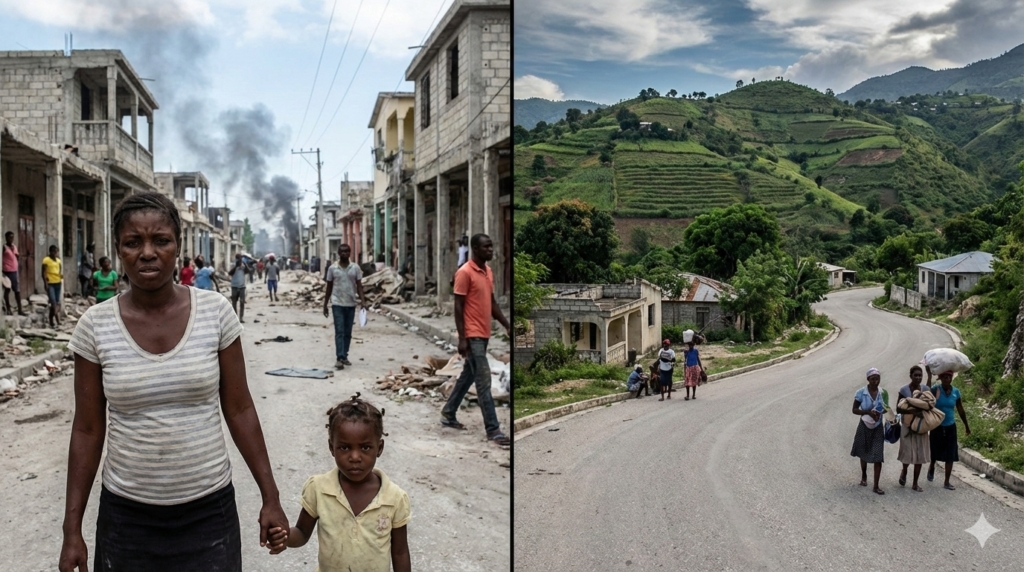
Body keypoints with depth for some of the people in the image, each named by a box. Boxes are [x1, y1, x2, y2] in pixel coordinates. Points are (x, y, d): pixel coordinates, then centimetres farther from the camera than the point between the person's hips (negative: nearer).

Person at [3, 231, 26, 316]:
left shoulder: (15, 247, 13)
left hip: (15, 271, 7)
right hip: (7, 271, -7)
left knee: (18, 290, 5)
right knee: (7, 290, 2)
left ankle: (20, 310, 8)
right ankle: (8, 309, 10)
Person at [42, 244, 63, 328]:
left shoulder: (58, 260, 13)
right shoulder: (46, 260, -4)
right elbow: (43, 273, -5)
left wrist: (61, 274, -5)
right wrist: (46, 284, -13)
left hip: (58, 283, 6)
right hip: (50, 284, -6)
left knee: (57, 303, 8)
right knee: (53, 302, -14)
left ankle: (51, 322, 18)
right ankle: (58, 320, -20)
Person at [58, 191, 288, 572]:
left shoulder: (216, 312, -8)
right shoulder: (95, 326, -7)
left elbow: (239, 411, -2)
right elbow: (87, 430, 1)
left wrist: (271, 498, -2)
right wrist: (72, 530, 1)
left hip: (209, 510, 0)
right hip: (126, 514, 1)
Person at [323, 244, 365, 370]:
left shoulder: (355, 268, 2)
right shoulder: (332, 268, 0)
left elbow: (359, 286, 2)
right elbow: (329, 287, 6)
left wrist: (363, 301, -11)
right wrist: (325, 305, 6)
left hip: (351, 304, 2)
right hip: (337, 304, -2)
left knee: (348, 332, 9)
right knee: (339, 331, -9)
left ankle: (344, 356, 18)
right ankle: (339, 358, -13)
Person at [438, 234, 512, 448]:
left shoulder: (489, 272, 12)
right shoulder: (465, 273, -14)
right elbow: (458, 307, -15)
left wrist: (507, 325, 12)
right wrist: (462, 338, -19)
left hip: (484, 334, 9)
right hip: (472, 335, -9)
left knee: (468, 376, 18)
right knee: (484, 380, -9)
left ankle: (448, 414, 33)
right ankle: (493, 430, -6)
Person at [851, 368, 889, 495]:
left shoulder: (883, 393, -5)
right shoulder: (861, 392, -13)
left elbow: (886, 408, 9)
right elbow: (854, 410, -9)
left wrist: (880, 412, -14)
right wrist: (868, 412, -25)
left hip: (878, 427, 1)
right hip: (864, 426, -1)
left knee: (878, 457, -6)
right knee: (864, 453, 16)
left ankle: (876, 486, 0)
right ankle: (864, 476, 43)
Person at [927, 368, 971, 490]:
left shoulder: (956, 392, -2)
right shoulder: (936, 389, -12)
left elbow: (960, 410, 10)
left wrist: (966, 426, 18)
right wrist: (929, 375, -44)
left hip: (950, 427, 3)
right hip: (937, 427, -2)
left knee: (950, 456, 2)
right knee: (935, 452, 11)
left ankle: (947, 482, 10)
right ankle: (931, 468, 43)